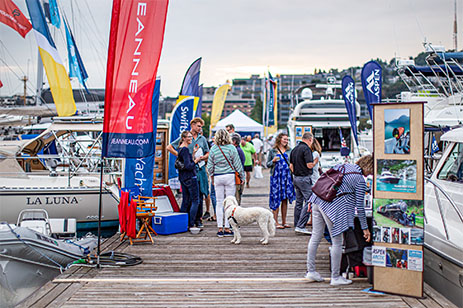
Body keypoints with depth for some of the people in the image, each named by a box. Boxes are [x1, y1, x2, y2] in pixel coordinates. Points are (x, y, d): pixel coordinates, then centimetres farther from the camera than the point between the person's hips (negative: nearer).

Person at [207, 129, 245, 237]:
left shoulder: (213, 149, 1)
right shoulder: (231, 148, -5)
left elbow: (210, 166, 5)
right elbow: (237, 164, -2)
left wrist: (212, 176, 20)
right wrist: (241, 176, 9)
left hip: (217, 177, 2)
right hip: (230, 176, -2)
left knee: (219, 203, 8)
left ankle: (220, 228, 8)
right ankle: (227, 228, 3)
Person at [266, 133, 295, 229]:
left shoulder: (289, 151, 11)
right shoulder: (272, 151, 3)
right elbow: (267, 164, 7)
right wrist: (273, 161, -12)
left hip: (287, 177, 3)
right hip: (276, 177, -3)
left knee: (285, 199, 6)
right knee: (276, 199, -4)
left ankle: (284, 222, 13)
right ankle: (276, 222, 2)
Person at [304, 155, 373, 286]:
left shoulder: (342, 166, 16)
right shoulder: (360, 180, -5)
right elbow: (360, 207, -3)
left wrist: (312, 202, 23)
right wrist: (365, 228, 5)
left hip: (317, 200, 8)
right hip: (332, 207, -8)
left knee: (315, 237, 14)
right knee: (337, 242, 5)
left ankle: (310, 271, 23)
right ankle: (335, 277, 13)